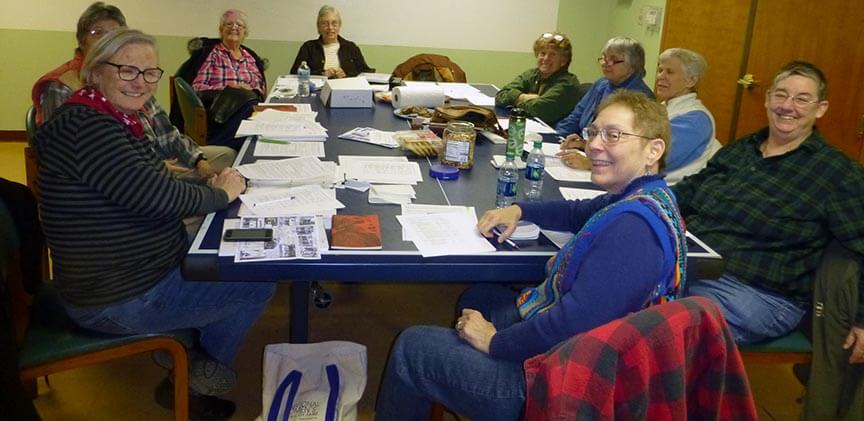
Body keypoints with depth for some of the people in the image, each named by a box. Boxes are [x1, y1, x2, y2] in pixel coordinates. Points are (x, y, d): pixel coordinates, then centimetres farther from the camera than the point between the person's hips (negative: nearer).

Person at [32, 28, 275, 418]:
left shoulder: (115, 121, 7)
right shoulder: (87, 126, -24)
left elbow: (145, 188, 13)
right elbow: (157, 196, -30)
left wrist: (211, 183, -3)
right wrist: (221, 194, -12)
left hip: (127, 271, 10)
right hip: (119, 300, -10)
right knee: (259, 283, -2)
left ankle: (184, 355, 27)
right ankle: (201, 377, 21)